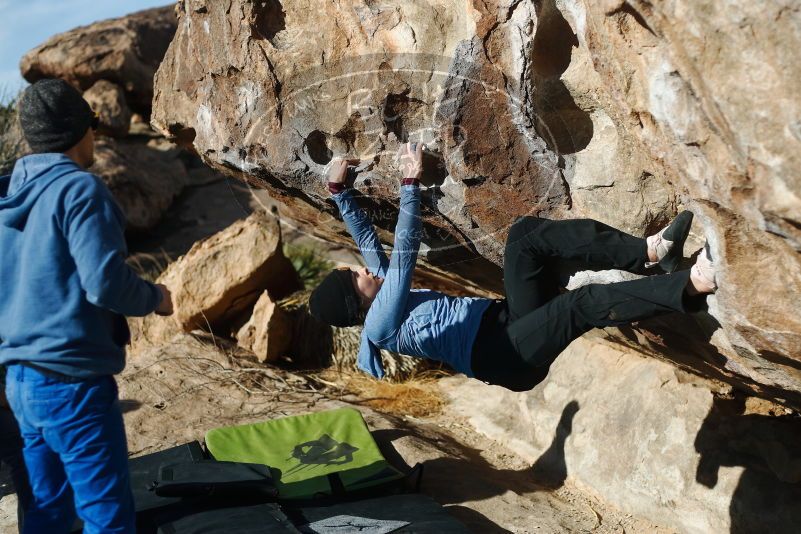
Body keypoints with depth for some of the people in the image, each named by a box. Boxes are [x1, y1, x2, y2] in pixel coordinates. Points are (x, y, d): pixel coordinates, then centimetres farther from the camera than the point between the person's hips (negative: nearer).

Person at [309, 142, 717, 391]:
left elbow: (366, 237, 22)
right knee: (582, 303, -34)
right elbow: (404, 253, -19)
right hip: (504, 355, -9)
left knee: (526, 233, -11)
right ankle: (688, 286, -36)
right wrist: (410, 184, -22)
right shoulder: (380, 326, -10)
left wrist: (338, 189, 17)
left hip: (508, 317, 9)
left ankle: (648, 253, -19)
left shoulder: (382, 299, 16)